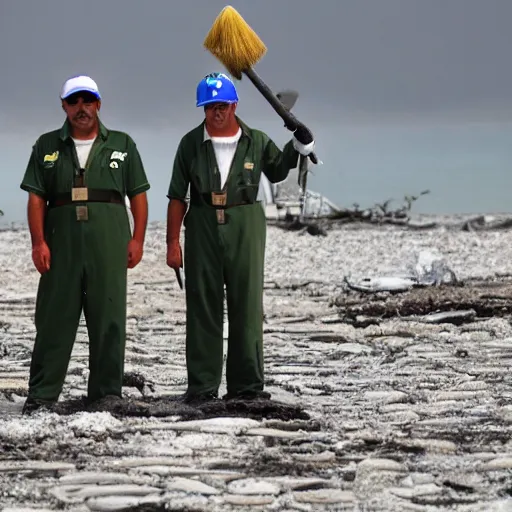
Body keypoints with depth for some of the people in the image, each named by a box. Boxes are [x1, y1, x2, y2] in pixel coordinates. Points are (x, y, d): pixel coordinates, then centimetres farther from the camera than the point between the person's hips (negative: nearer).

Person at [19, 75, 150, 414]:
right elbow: (36, 197, 7)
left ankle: (107, 392, 6)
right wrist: (39, 242, -4)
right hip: (61, 242, 0)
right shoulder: (47, 146, 12)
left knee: (109, 319, 0)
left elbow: (138, 196, 11)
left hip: (109, 243, 0)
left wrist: (137, 240, 1)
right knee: (54, 318, -1)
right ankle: (42, 395, 1)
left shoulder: (121, 144, 12)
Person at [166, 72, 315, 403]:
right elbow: (177, 197, 3)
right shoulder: (191, 143, 4)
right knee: (202, 306, 2)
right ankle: (202, 385, 6)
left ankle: (247, 384, 7)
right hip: (202, 227, 0)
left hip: (245, 228, 0)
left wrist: (299, 146, 8)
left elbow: (277, 172, 24)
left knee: (247, 305, 1)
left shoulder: (256, 141, 6)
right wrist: (173, 242, -3)